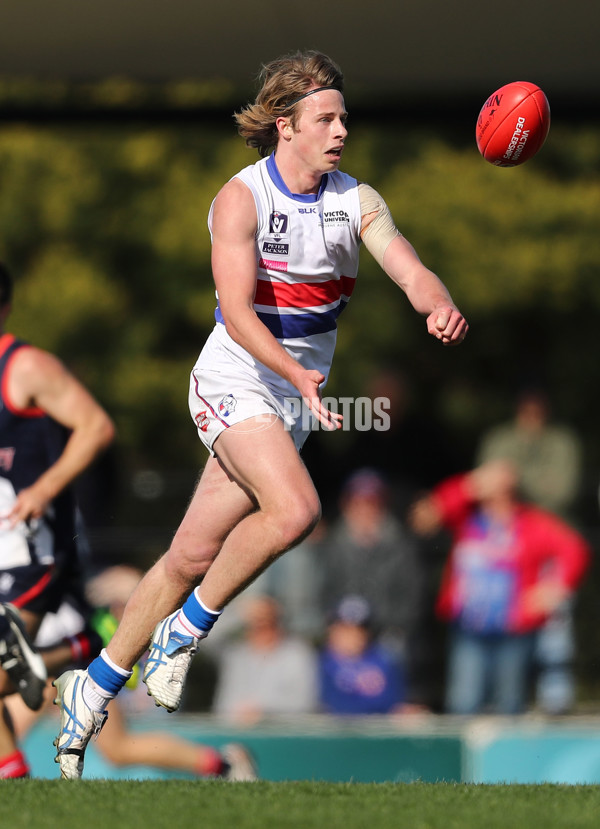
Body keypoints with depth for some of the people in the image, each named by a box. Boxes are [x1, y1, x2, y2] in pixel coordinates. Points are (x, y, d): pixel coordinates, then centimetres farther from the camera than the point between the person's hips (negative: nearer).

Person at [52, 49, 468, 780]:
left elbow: (411, 271, -11)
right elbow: (237, 310, -23)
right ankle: (186, 630, -8)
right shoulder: (241, 199, -13)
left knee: (194, 554, 6)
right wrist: (297, 374, -38)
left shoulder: (355, 200, 2)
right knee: (295, 507, -28)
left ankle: (95, 686, 19)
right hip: (234, 383, -5)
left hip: (295, 397, 5)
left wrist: (440, 307, -35)